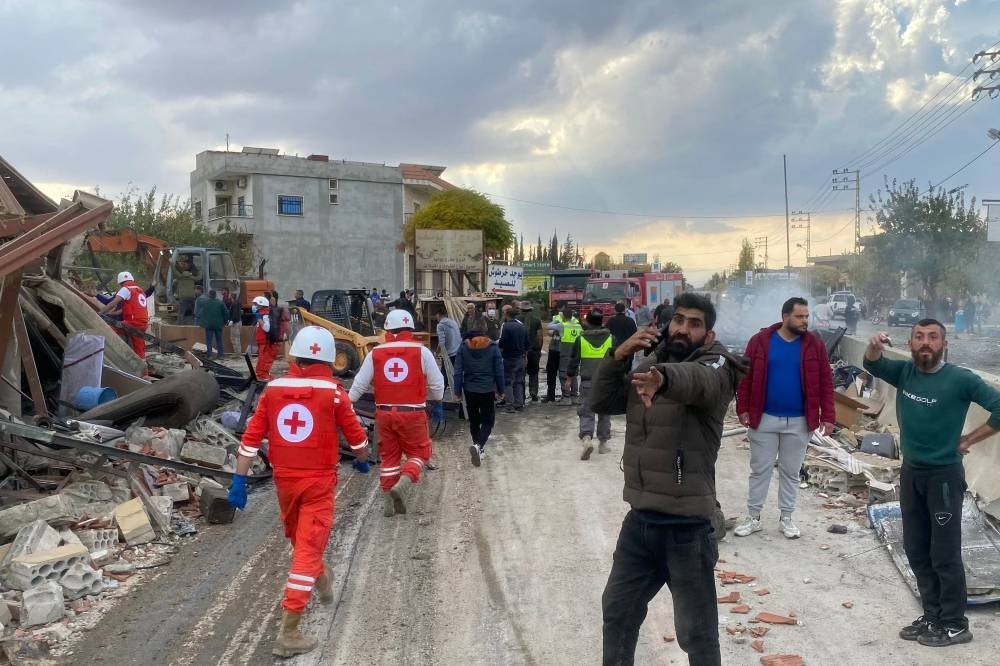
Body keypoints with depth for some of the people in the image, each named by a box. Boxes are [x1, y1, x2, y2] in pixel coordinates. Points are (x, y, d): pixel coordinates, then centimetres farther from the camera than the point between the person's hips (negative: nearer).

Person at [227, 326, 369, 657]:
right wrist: (362, 460, 22)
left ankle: (322, 580, 51)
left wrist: (239, 480, 3)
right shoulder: (333, 393, -9)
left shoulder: (273, 389, -2)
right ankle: (288, 633, -4)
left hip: (284, 479, 4)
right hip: (319, 482, -4)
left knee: (298, 537, 27)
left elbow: (251, 437, -3)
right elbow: (356, 437, 2)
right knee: (308, 549, -2)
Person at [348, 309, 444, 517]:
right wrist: (437, 403, 20)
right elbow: (436, 383, 2)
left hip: (384, 413, 3)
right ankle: (403, 483, -12)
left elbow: (360, 384, 4)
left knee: (389, 456, 15)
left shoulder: (375, 353, 1)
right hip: (413, 414, -3)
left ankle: (388, 501, 19)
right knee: (419, 452, 13)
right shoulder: (421, 351, -4)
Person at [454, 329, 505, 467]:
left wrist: (458, 391, 4)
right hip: (487, 391, -2)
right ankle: (478, 446, -19)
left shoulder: (463, 347, -4)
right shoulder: (493, 347, -6)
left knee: (474, 420, 17)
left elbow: (458, 371, -4)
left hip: (470, 390, 2)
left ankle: (479, 449, 26)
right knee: (487, 421, 5)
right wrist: (500, 390, 10)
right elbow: (499, 372, -2)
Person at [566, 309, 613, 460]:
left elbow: (574, 360, 2)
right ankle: (603, 443, 20)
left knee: (586, 411, 2)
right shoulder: (610, 338, 0)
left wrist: (569, 378, 11)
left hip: (587, 381, -1)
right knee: (604, 411, 14)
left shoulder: (581, 339, -3)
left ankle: (586, 438, -21)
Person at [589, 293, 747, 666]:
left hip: (687, 525, -6)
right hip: (640, 518, 7)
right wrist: (619, 355, -10)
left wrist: (663, 377, -61)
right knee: (617, 610, 23)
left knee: (697, 633, 7)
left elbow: (696, 380, -37)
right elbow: (601, 403, 6)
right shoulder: (649, 365, 9)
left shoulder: (715, 366, -12)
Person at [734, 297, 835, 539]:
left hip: (799, 421, 1)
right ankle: (753, 518, 19)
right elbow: (745, 378, -2)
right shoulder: (760, 341, -6)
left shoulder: (814, 344, -3)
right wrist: (743, 409, -7)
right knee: (760, 470, 8)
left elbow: (825, 382, 0)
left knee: (791, 472, 12)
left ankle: (786, 519, 25)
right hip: (764, 419, -1)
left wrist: (827, 416, -4)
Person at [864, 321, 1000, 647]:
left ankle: (955, 624, 15)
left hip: (944, 476, -6)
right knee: (916, 551, 13)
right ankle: (932, 616, 26)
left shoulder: (960, 379, -15)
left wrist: (969, 439, -12)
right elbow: (872, 365, -1)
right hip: (910, 473, 6)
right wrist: (874, 346, -23)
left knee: (945, 554, 1)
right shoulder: (905, 372, 1)